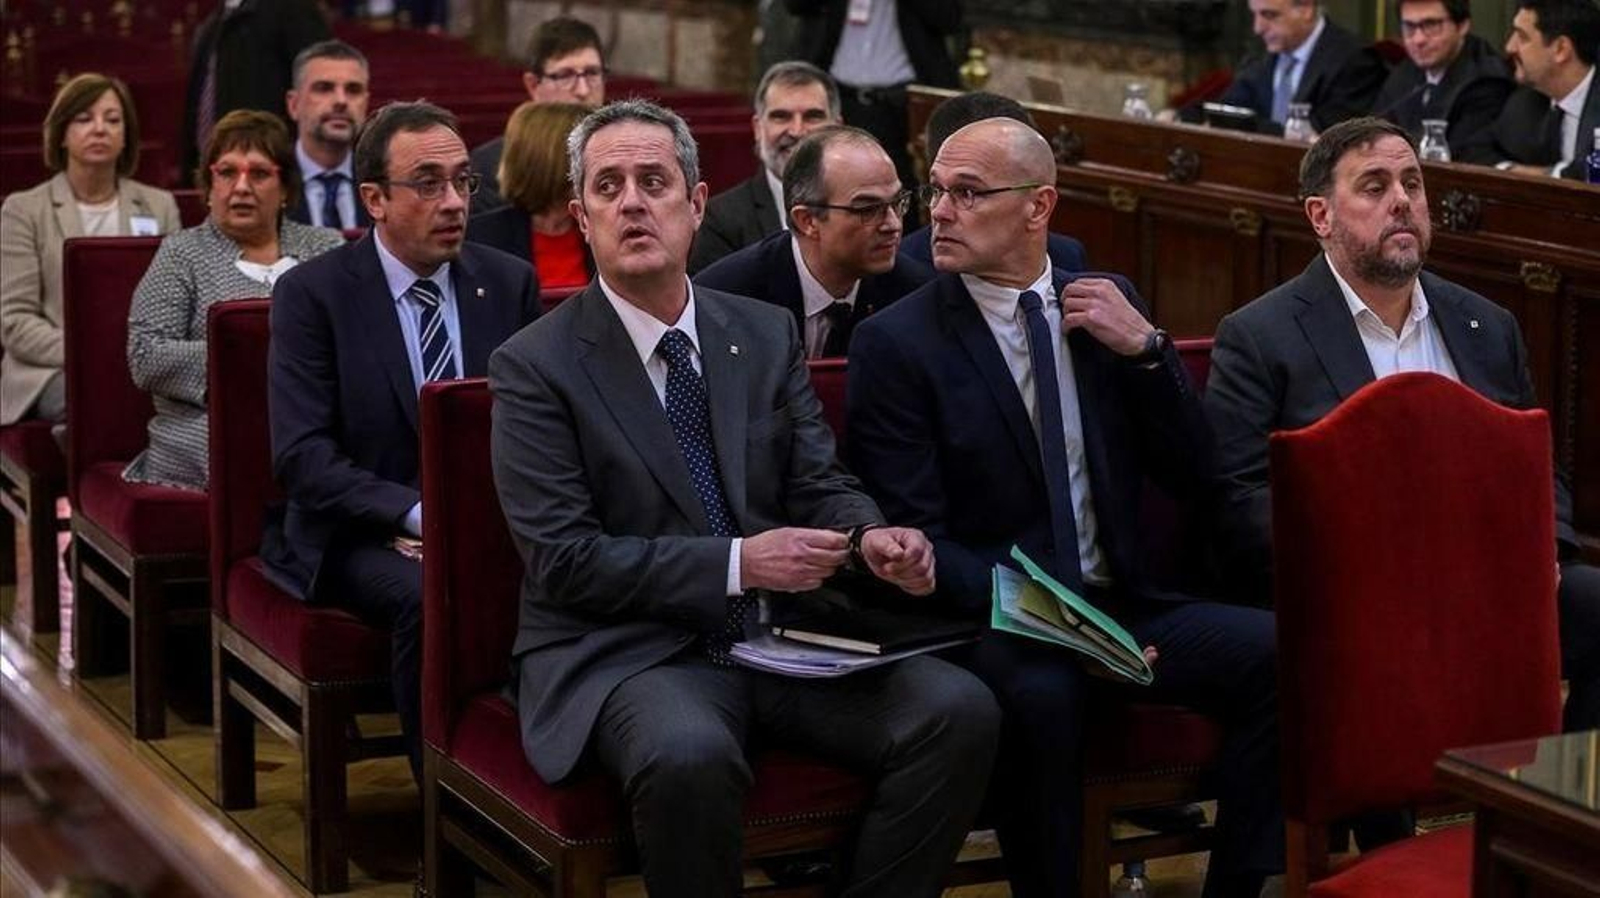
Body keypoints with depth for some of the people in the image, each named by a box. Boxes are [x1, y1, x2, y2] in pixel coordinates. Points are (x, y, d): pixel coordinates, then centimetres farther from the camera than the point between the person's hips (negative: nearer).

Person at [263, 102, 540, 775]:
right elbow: (302, 456, -11)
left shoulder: (510, 283, 9)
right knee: (431, 597, -35)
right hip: (361, 534, -3)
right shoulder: (311, 294, -3)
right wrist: (417, 514, -22)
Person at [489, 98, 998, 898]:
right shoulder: (534, 366, -3)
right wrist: (737, 563, -19)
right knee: (689, 756, -38)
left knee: (959, 711, -18)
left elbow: (821, 487, 13)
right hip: (627, 652, -5)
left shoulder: (767, 333, 12)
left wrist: (870, 538, -12)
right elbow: (562, 559, -11)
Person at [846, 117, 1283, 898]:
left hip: (1125, 601, 4)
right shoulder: (894, 343, -2)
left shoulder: (1109, 305, 11)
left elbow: (1193, 481, 10)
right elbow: (911, 537, -8)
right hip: (991, 620, -4)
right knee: (1039, 691, -36)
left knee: (1275, 652, -21)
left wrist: (1146, 349, -5)